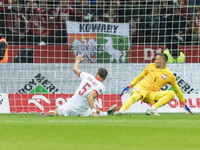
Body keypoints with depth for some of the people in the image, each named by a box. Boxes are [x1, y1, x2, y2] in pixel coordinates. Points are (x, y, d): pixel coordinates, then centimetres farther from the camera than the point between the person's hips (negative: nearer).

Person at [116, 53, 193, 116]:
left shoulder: (170, 75, 3)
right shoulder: (151, 66, 9)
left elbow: (177, 90, 11)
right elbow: (140, 76, 21)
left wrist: (184, 104, 13)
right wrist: (129, 86, 16)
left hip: (152, 94, 1)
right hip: (141, 88, -1)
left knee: (171, 94, -20)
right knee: (134, 97, -35)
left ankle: (152, 109, -33)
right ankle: (121, 110, -54)